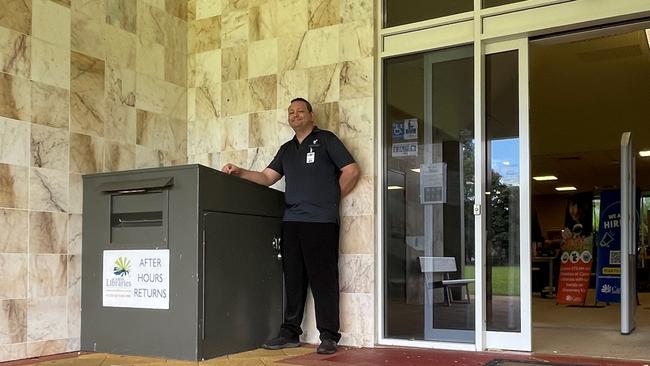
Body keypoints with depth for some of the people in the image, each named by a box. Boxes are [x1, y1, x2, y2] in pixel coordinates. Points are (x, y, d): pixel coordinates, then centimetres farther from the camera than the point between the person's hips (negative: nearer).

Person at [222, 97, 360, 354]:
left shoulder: (326, 139, 5)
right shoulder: (286, 149, 22)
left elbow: (351, 170, 0)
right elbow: (267, 177, 15)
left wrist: (332, 199, 1)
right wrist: (240, 172, 0)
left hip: (321, 221, -5)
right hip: (291, 221, 6)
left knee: (323, 279, -4)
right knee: (293, 279, 8)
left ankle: (329, 336, 1)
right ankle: (290, 332, 15)